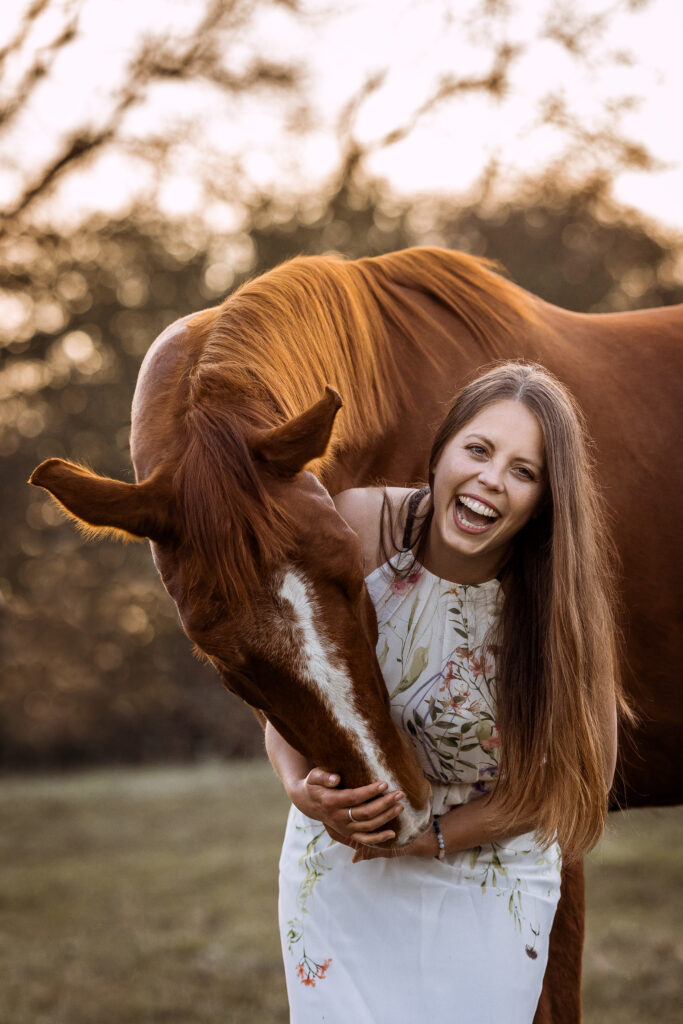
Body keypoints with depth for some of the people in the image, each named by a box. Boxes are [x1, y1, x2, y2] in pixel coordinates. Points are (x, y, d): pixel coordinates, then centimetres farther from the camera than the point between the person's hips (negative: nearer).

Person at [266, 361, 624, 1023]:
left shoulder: (552, 599, -19)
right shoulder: (356, 526, -17)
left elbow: (560, 775, -11)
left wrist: (431, 836, -18)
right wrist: (301, 788, -25)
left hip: (487, 889, -1)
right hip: (338, 866, 1)